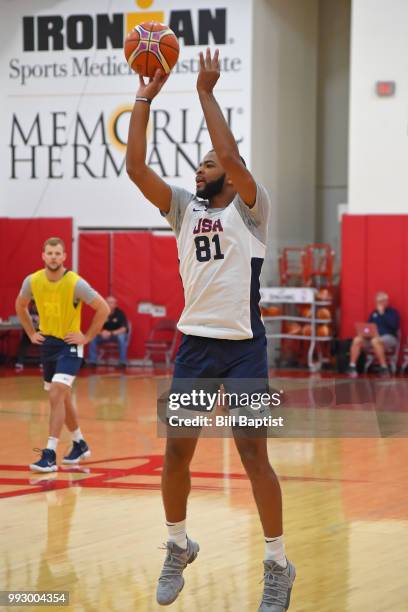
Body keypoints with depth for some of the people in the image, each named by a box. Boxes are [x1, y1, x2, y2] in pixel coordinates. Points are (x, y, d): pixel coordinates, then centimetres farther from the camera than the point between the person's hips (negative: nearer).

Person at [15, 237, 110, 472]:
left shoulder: (76, 283, -20)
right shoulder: (32, 281, -7)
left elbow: (103, 308, -13)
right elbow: (20, 306, 14)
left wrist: (87, 337, -12)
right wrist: (31, 333, 9)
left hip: (69, 345, -6)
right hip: (47, 343, 6)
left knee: (57, 395, -20)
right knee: (62, 397, 17)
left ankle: (50, 455, -20)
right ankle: (80, 444, 36)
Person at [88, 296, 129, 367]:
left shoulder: (119, 313, -16)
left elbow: (124, 329, -23)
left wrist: (111, 333, -35)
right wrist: (101, 332, -30)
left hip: (118, 334, -3)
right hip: (105, 336, 3)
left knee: (122, 337, -38)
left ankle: (122, 362, -30)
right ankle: (92, 361, -19)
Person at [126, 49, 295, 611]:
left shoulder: (249, 209, -2)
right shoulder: (183, 209, 11)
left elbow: (230, 154, -19)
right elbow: (136, 168, 0)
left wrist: (207, 93, -15)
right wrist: (144, 100, -3)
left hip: (243, 347, -5)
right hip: (195, 343, 5)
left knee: (253, 453, -6)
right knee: (177, 450, 5)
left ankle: (278, 565, 3)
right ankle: (179, 547, 24)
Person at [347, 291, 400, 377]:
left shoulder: (393, 312, 3)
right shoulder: (374, 313, 20)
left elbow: (393, 325, -14)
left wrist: (382, 313, -11)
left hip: (389, 337, -5)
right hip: (373, 337, 6)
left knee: (375, 341, -41)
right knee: (357, 340, -23)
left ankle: (384, 369, -37)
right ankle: (352, 366, -25)